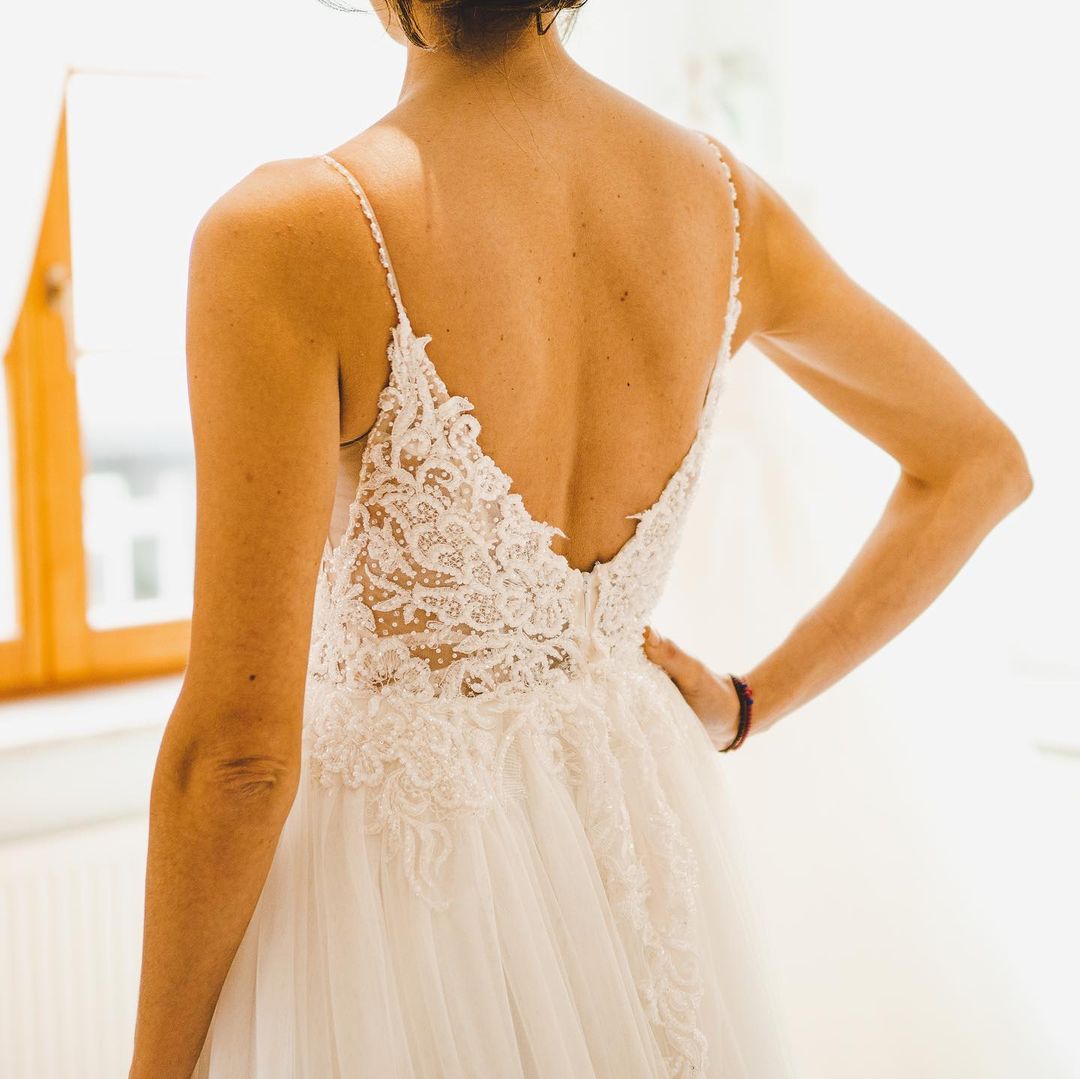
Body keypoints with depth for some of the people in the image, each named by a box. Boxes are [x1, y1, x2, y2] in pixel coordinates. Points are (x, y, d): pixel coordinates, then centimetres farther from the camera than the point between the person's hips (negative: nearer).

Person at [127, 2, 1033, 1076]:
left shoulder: (287, 233, -24)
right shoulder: (724, 198, -6)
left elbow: (239, 749, -22)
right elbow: (982, 465, 7)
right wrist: (751, 703, 11)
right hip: (637, 818, 5)